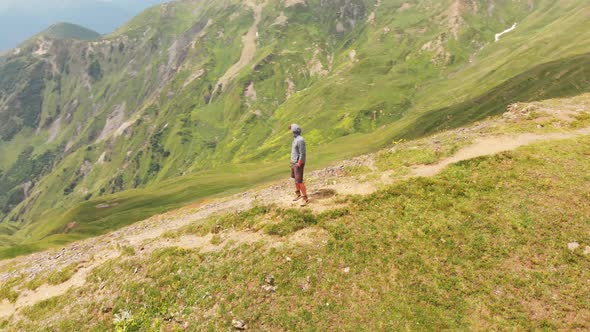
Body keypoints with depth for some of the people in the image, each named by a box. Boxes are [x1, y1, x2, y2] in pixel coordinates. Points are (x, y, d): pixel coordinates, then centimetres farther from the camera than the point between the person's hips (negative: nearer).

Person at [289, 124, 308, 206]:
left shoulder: (300, 140, -23)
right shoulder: (295, 138, 7)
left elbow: (303, 154, -24)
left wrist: (298, 165, -22)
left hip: (298, 163, -10)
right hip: (294, 162, 10)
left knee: (299, 181, -9)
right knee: (296, 179, 21)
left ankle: (305, 198, 0)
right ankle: (298, 194, 38)